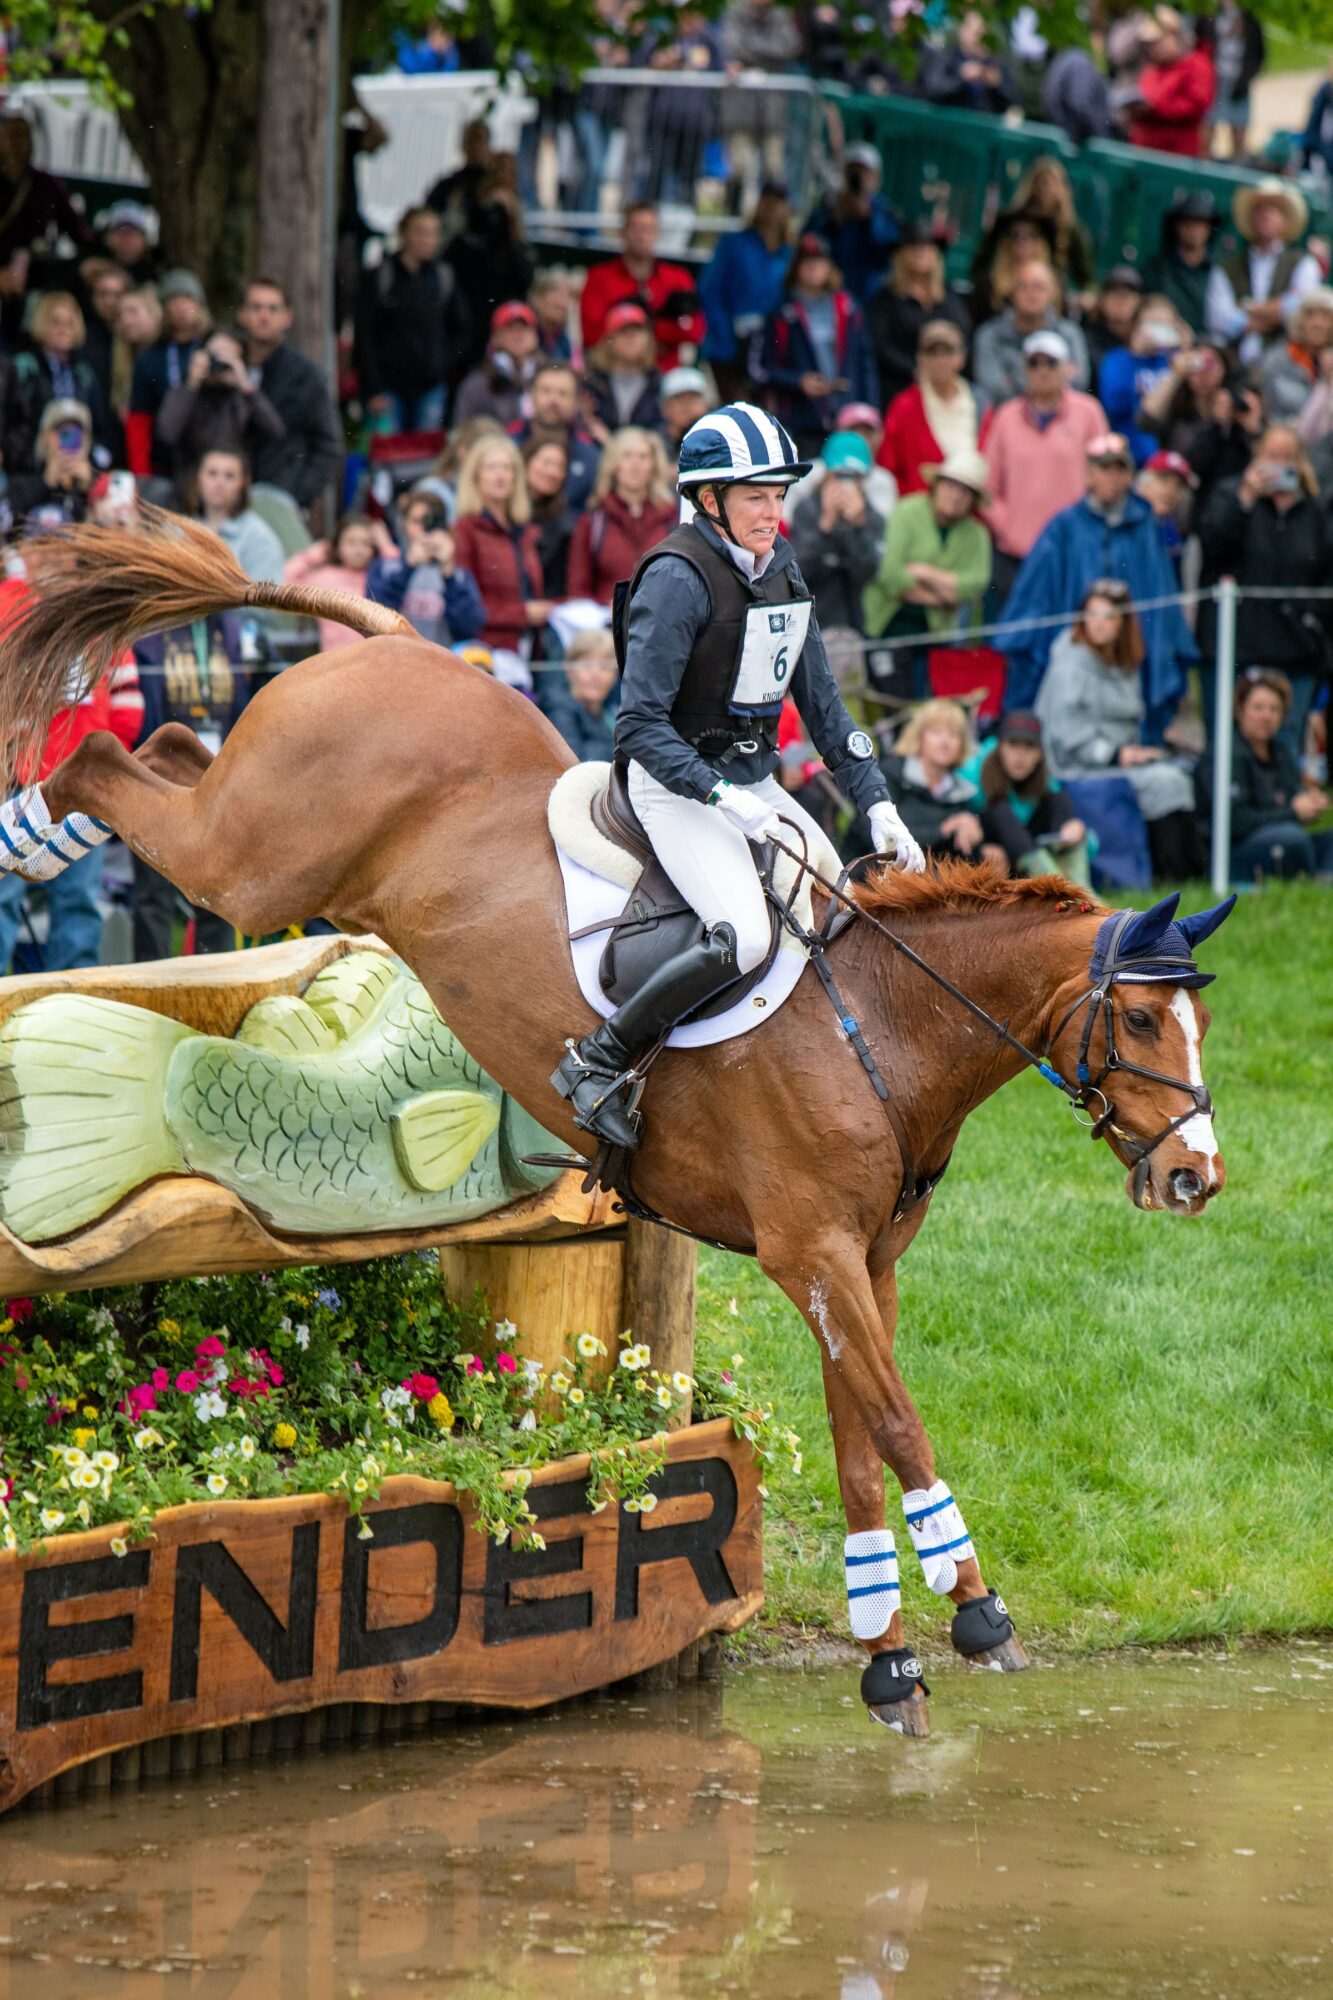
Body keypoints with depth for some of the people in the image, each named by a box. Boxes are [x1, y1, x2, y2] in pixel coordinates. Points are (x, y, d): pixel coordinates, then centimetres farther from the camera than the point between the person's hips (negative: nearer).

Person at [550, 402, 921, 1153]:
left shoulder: (781, 568, 7)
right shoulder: (678, 579, -18)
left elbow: (822, 702, 14)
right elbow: (641, 725, -22)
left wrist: (878, 806, 5)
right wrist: (726, 800, -30)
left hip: (755, 778, 8)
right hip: (677, 784, -8)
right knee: (744, 938, -26)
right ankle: (599, 1062, -14)